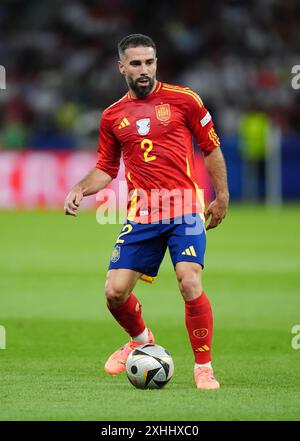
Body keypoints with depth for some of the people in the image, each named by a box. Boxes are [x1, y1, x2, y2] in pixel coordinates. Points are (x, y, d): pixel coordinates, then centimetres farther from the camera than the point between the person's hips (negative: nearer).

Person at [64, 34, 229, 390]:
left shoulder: (182, 99, 2)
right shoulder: (112, 116, 11)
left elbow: (211, 149, 9)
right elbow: (106, 169, 18)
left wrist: (222, 196, 5)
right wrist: (80, 189, 0)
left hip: (185, 210, -3)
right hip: (141, 214, 3)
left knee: (190, 283, -21)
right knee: (115, 291, -2)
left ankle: (204, 368, -7)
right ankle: (140, 340, 31)